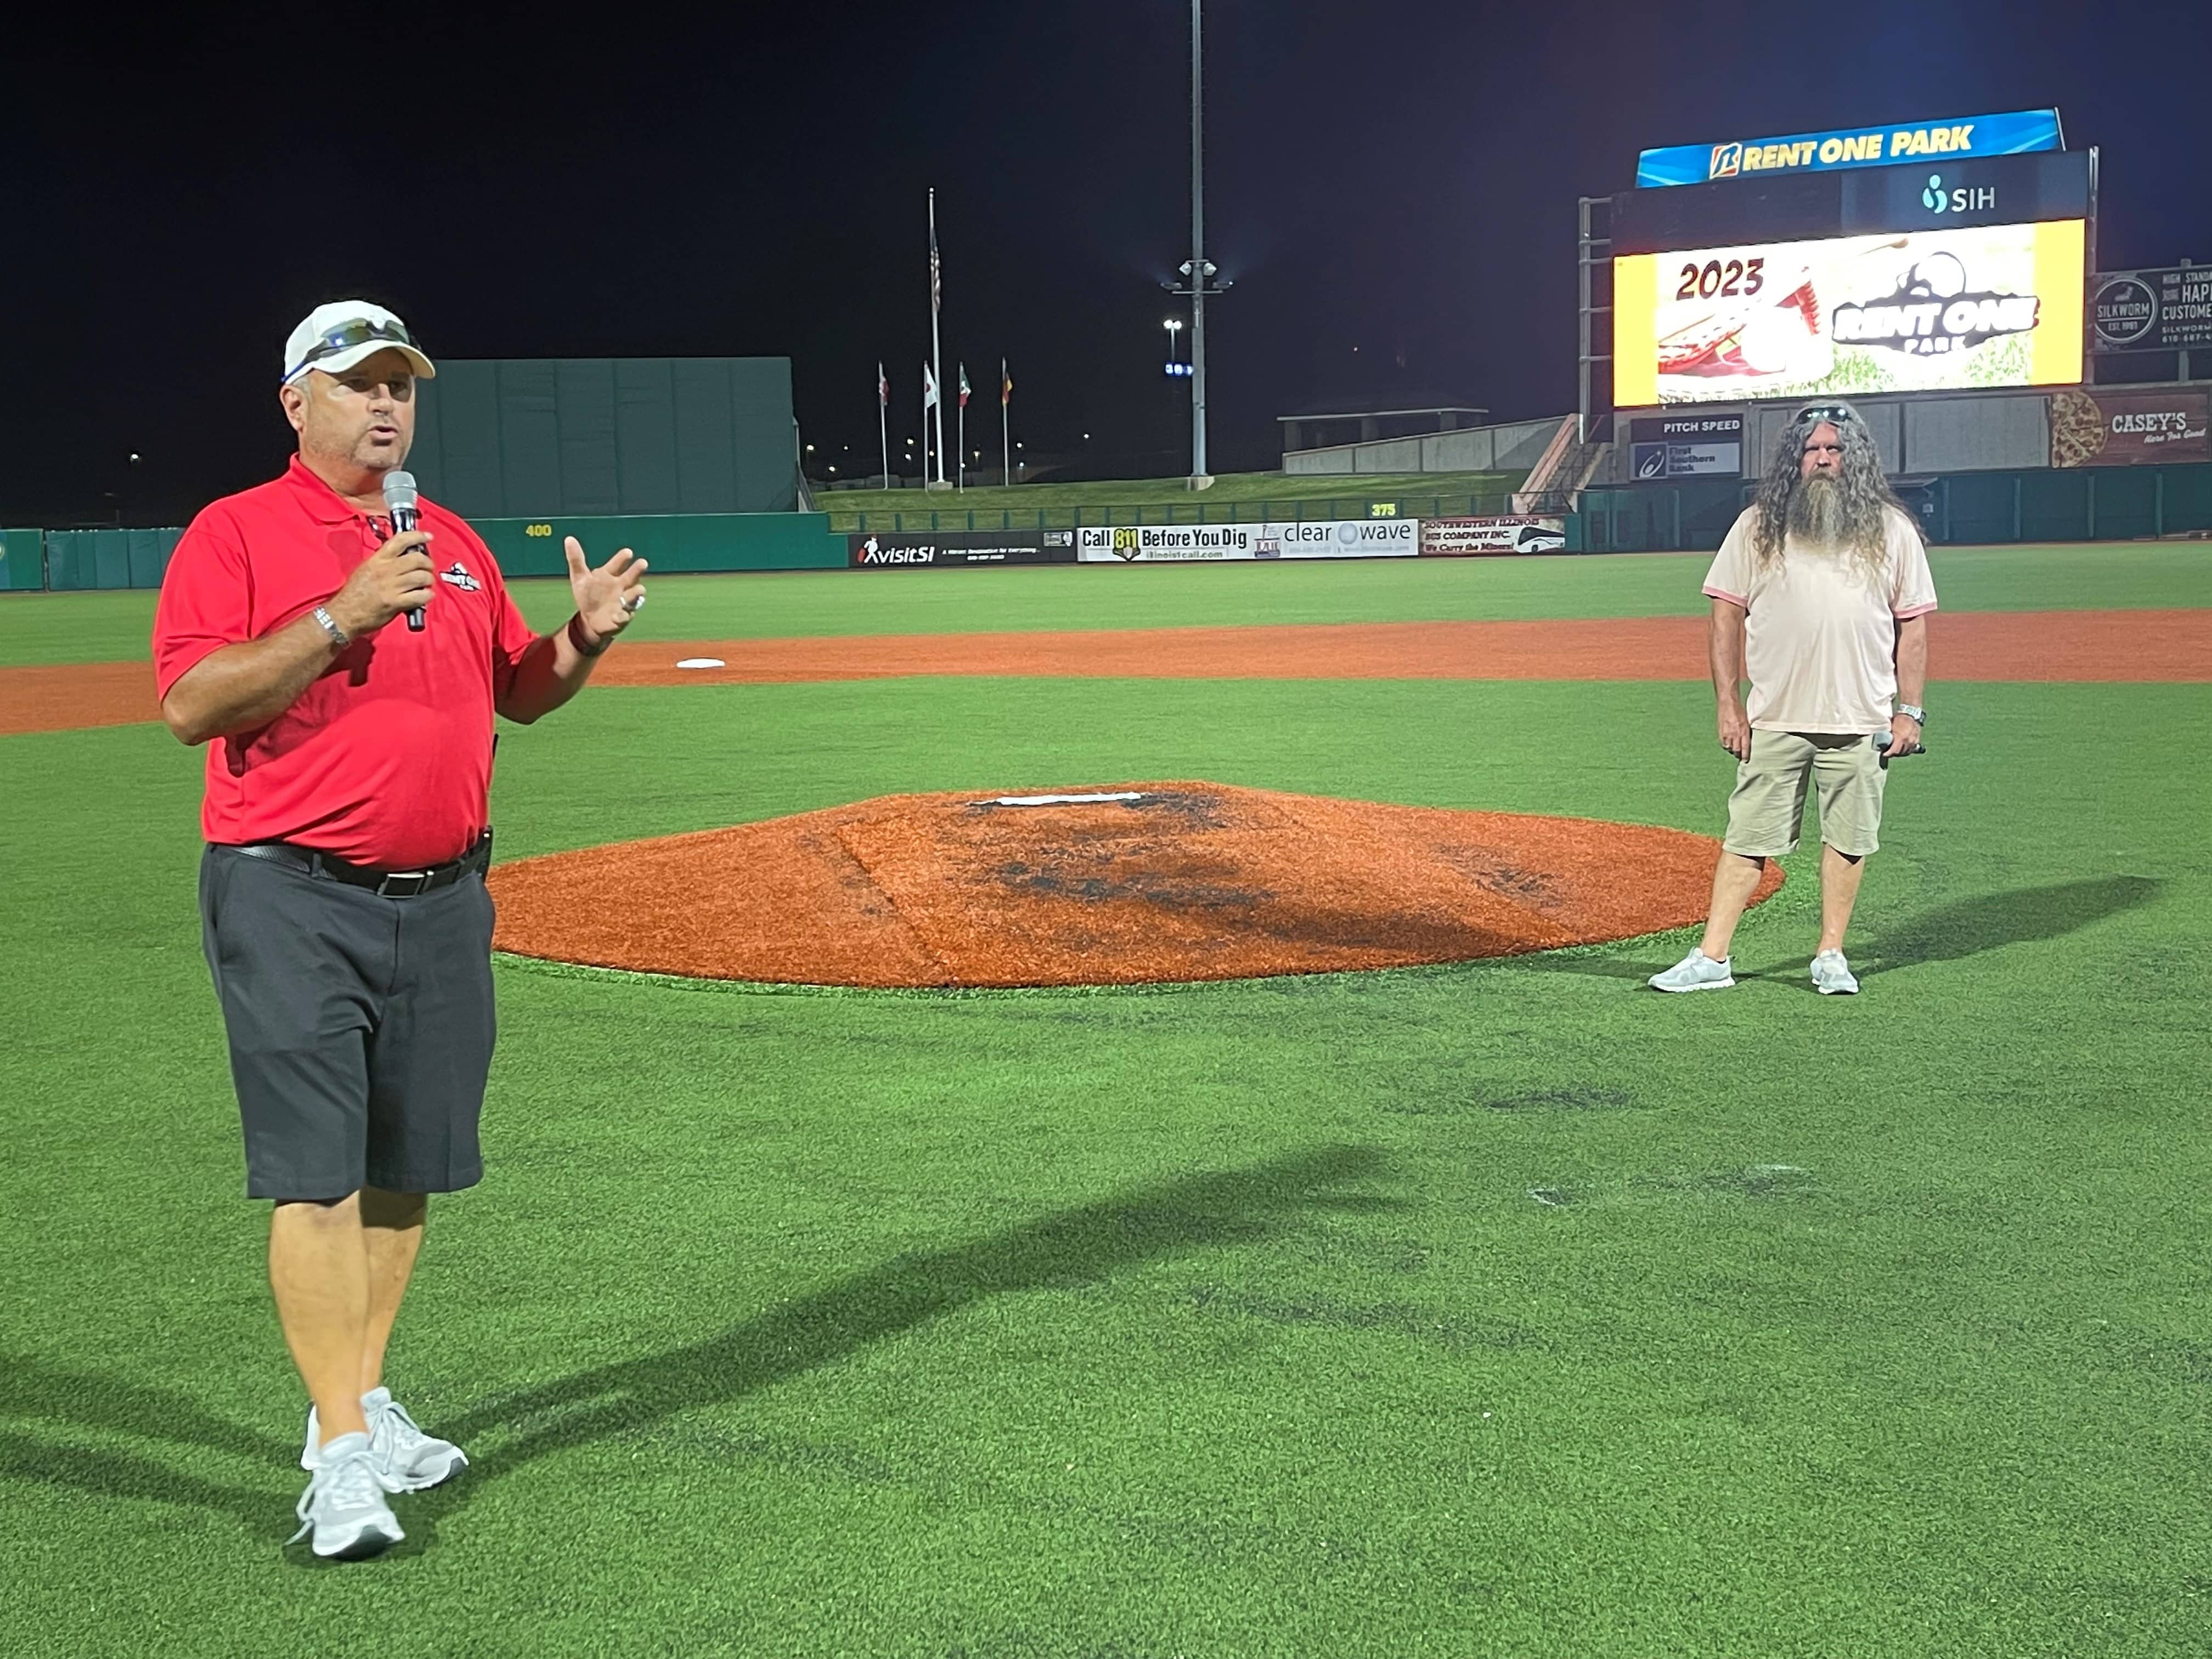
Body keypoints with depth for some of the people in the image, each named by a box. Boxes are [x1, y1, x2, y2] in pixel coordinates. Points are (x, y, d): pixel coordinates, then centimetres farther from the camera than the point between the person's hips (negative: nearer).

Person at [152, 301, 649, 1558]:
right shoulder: (237, 533, -2)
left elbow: (517, 692, 22)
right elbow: (190, 703, -14)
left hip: (443, 898, 6)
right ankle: (343, 1454, -5)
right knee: (316, 1171, -9)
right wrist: (345, 616, -20)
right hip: (294, 899, -6)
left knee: (408, 1164, 11)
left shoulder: (457, 545, 16)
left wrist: (586, 636, 2)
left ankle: (365, 1405, 25)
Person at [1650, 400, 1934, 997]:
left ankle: (1831, 955, 18)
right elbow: (1727, 615, 5)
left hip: (1862, 721, 1)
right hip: (1775, 720, -1)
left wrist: (1909, 710, 1)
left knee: (1849, 838, 6)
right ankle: (1711, 958, 3)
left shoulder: (1891, 529, 5)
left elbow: (1913, 625, 6)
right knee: (1748, 840, 1)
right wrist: (1728, 705, -1)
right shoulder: (1758, 526, 4)